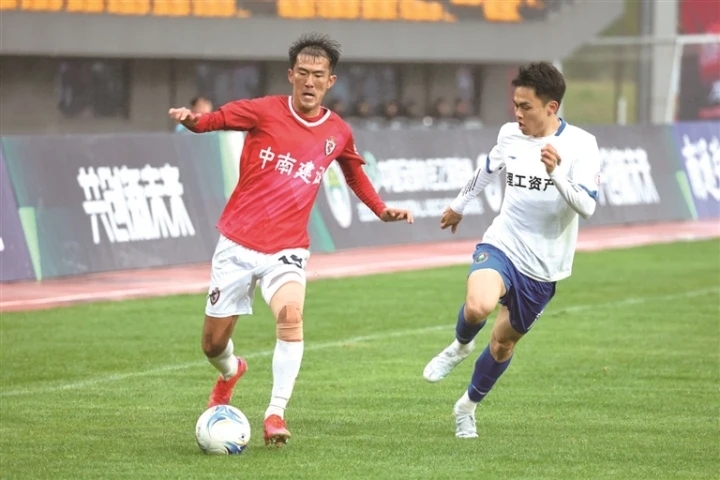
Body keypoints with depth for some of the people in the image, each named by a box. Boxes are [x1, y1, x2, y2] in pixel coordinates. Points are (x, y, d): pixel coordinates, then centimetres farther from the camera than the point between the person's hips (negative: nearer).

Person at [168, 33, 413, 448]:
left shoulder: (338, 133, 3)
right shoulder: (264, 112, -7)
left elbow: (354, 173, 23)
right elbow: (215, 119, -4)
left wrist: (382, 210, 14)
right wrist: (191, 120, -26)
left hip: (287, 248, 0)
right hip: (237, 244, 0)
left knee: (291, 312, -31)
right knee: (213, 344, 6)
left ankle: (276, 414, -25)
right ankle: (231, 371, 46)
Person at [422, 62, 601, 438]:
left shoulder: (580, 145, -12)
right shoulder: (510, 135, -1)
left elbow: (587, 206, -21)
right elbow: (487, 170, 21)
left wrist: (555, 173, -37)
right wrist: (458, 205, 36)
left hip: (543, 267, -1)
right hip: (502, 245, 1)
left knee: (504, 342, 12)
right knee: (478, 306, -31)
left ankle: (468, 405, 39)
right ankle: (460, 346, 4)